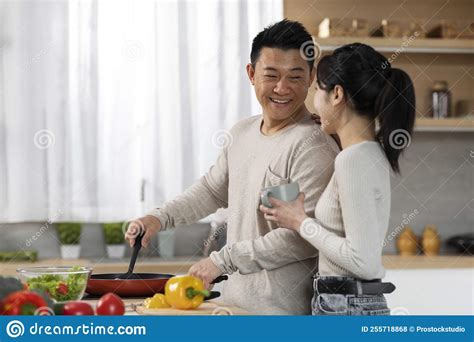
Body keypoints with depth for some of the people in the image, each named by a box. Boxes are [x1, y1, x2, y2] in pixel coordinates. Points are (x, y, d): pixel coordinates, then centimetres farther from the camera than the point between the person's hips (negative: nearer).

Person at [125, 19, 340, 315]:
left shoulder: (312, 146, -18)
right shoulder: (242, 133, 8)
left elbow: (306, 237, -22)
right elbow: (212, 189, 23)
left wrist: (223, 260, -17)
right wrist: (160, 218, 9)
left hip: (282, 310, -7)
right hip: (234, 296, 7)